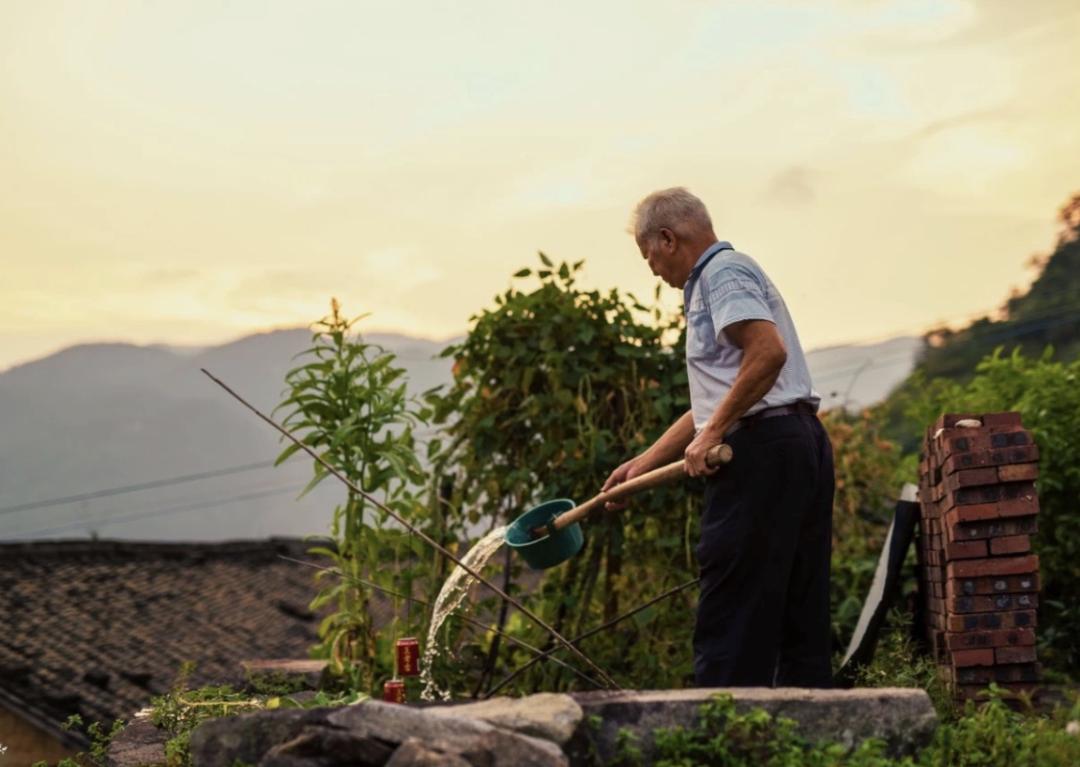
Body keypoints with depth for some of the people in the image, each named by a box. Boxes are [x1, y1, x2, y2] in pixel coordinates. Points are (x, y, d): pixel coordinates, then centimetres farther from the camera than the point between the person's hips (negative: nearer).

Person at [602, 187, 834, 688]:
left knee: (730, 622, -8)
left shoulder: (722, 272, -4)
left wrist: (712, 434, -17)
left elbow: (769, 351, -22)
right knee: (800, 618, 9)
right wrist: (643, 463, 27)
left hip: (759, 449, -10)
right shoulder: (719, 278, 27)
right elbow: (715, 402, 29)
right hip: (803, 444, 10)